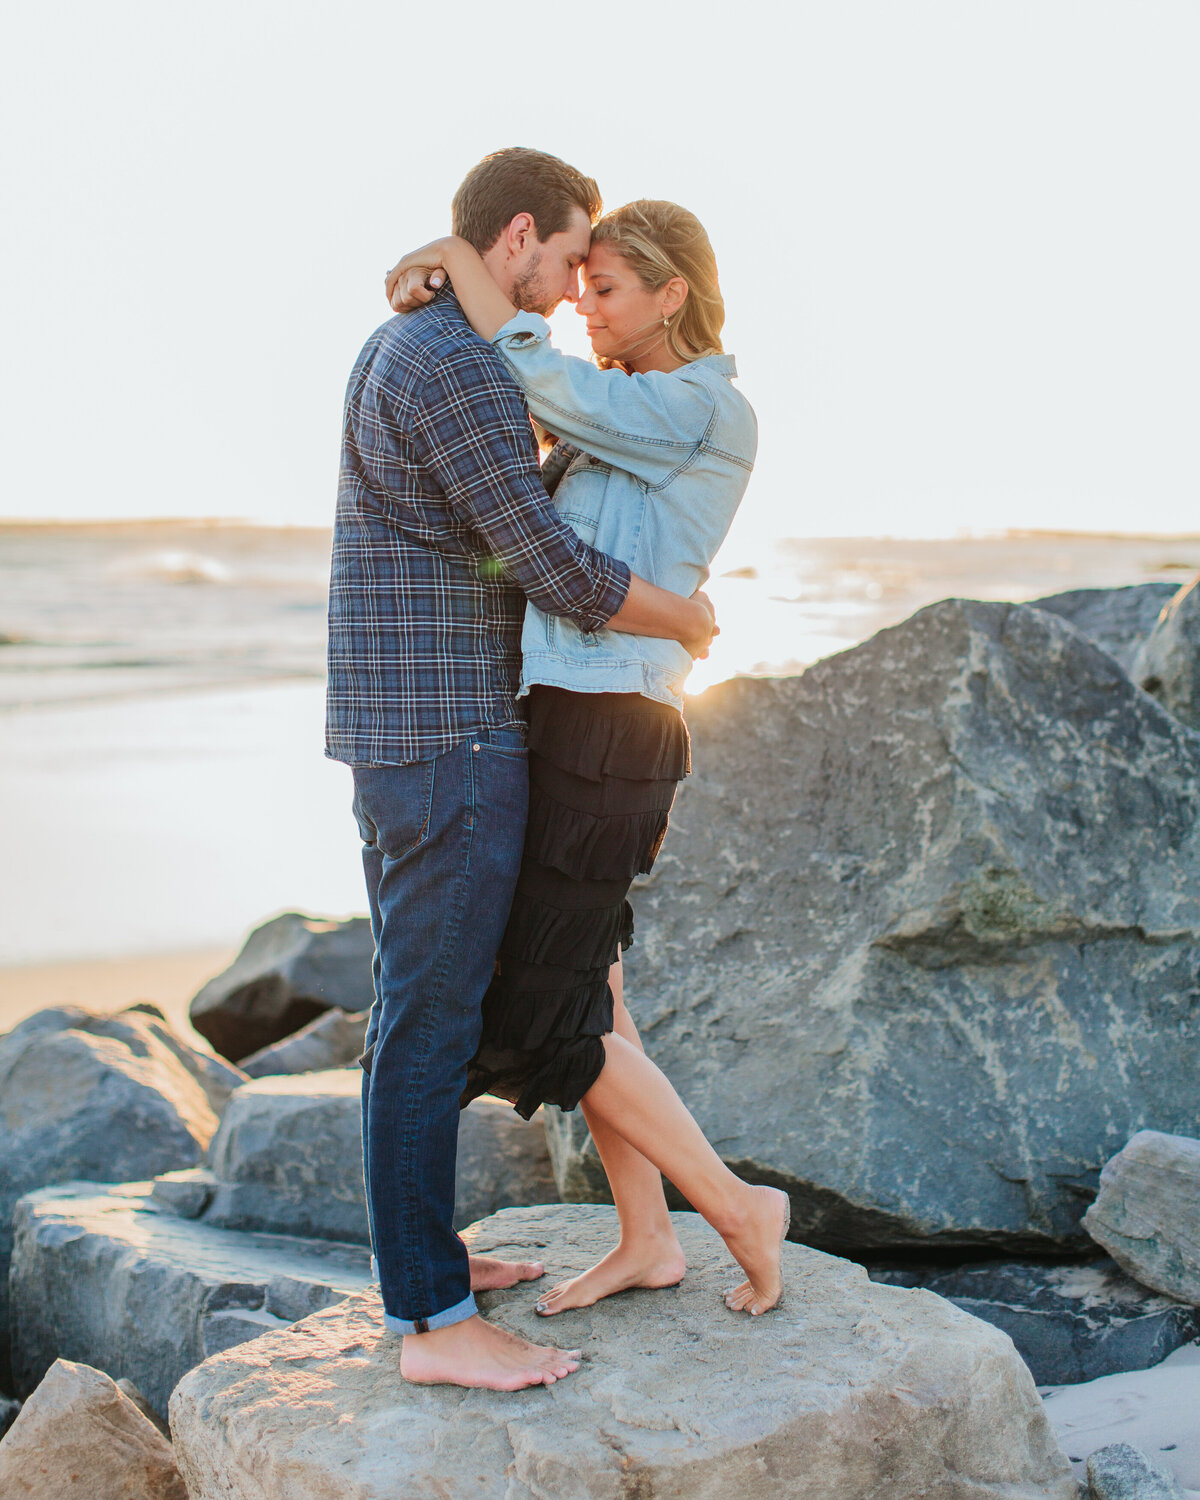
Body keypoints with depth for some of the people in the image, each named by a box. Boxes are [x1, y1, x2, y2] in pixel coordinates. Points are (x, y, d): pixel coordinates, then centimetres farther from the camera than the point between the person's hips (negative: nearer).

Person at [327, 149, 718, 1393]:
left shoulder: (398, 350, 16)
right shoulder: (455, 369, -18)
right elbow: (562, 575, -18)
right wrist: (688, 621, -1)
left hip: (402, 734, 10)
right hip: (448, 742, -10)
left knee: (419, 1006, 16)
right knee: (431, 1022, -5)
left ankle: (420, 1255, 28)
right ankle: (434, 1322, 4)